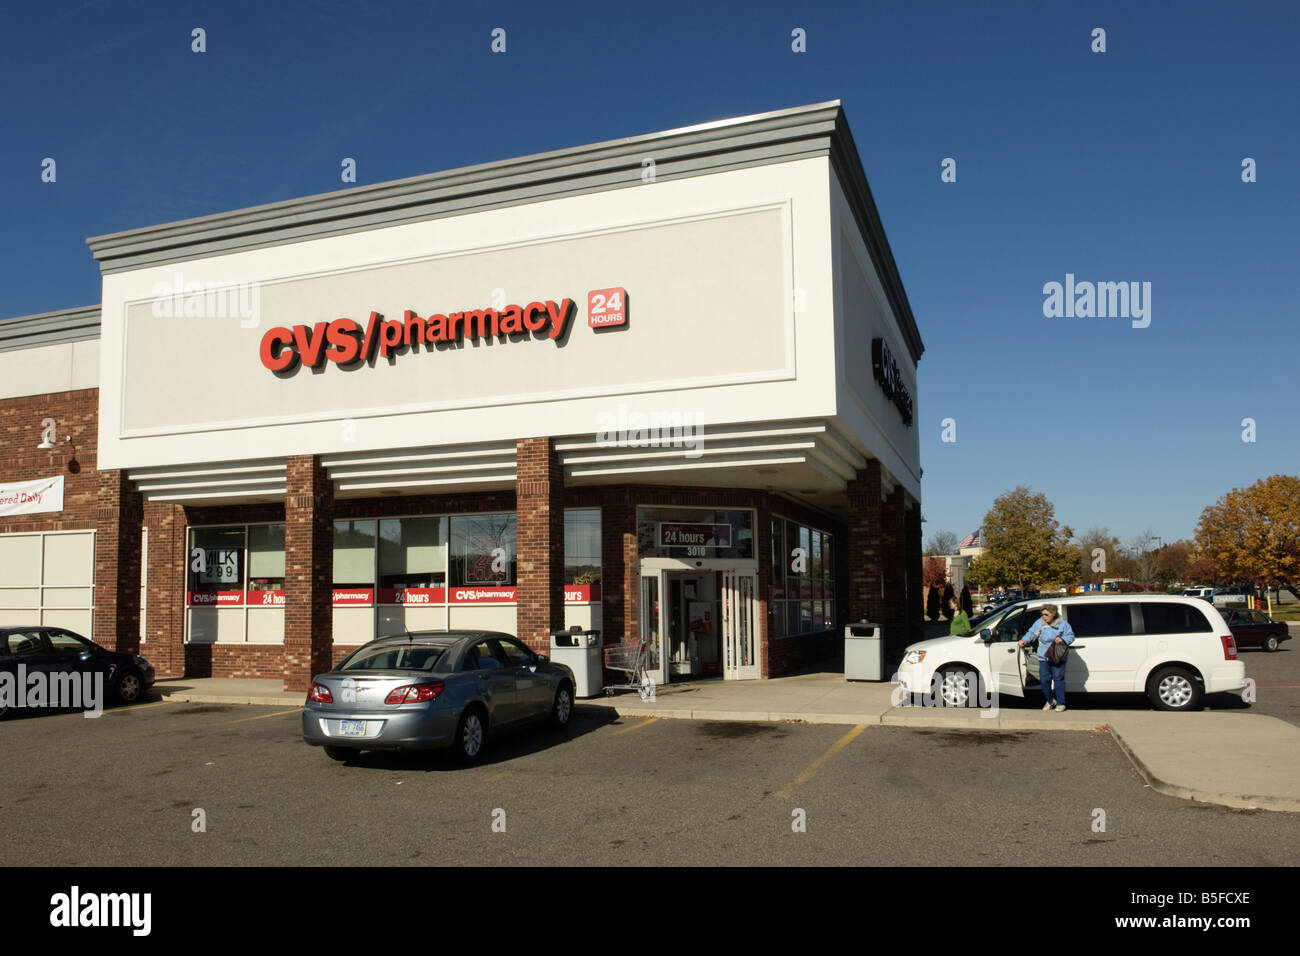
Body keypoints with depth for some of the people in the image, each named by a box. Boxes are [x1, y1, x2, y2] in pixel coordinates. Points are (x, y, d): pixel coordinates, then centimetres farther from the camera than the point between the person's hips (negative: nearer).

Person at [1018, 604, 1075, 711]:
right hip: (1043, 657, 3)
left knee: (1058, 679, -2)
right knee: (1044, 680, 5)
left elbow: (1071, 636, 4)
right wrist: (1025, 640, -18)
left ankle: (1061, 703, 11)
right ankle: (1049, 701, 24)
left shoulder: (1063, 624, -2)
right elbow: (1031, 633, 0)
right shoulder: (1039, 623, 2)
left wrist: (1063, 639, -16)